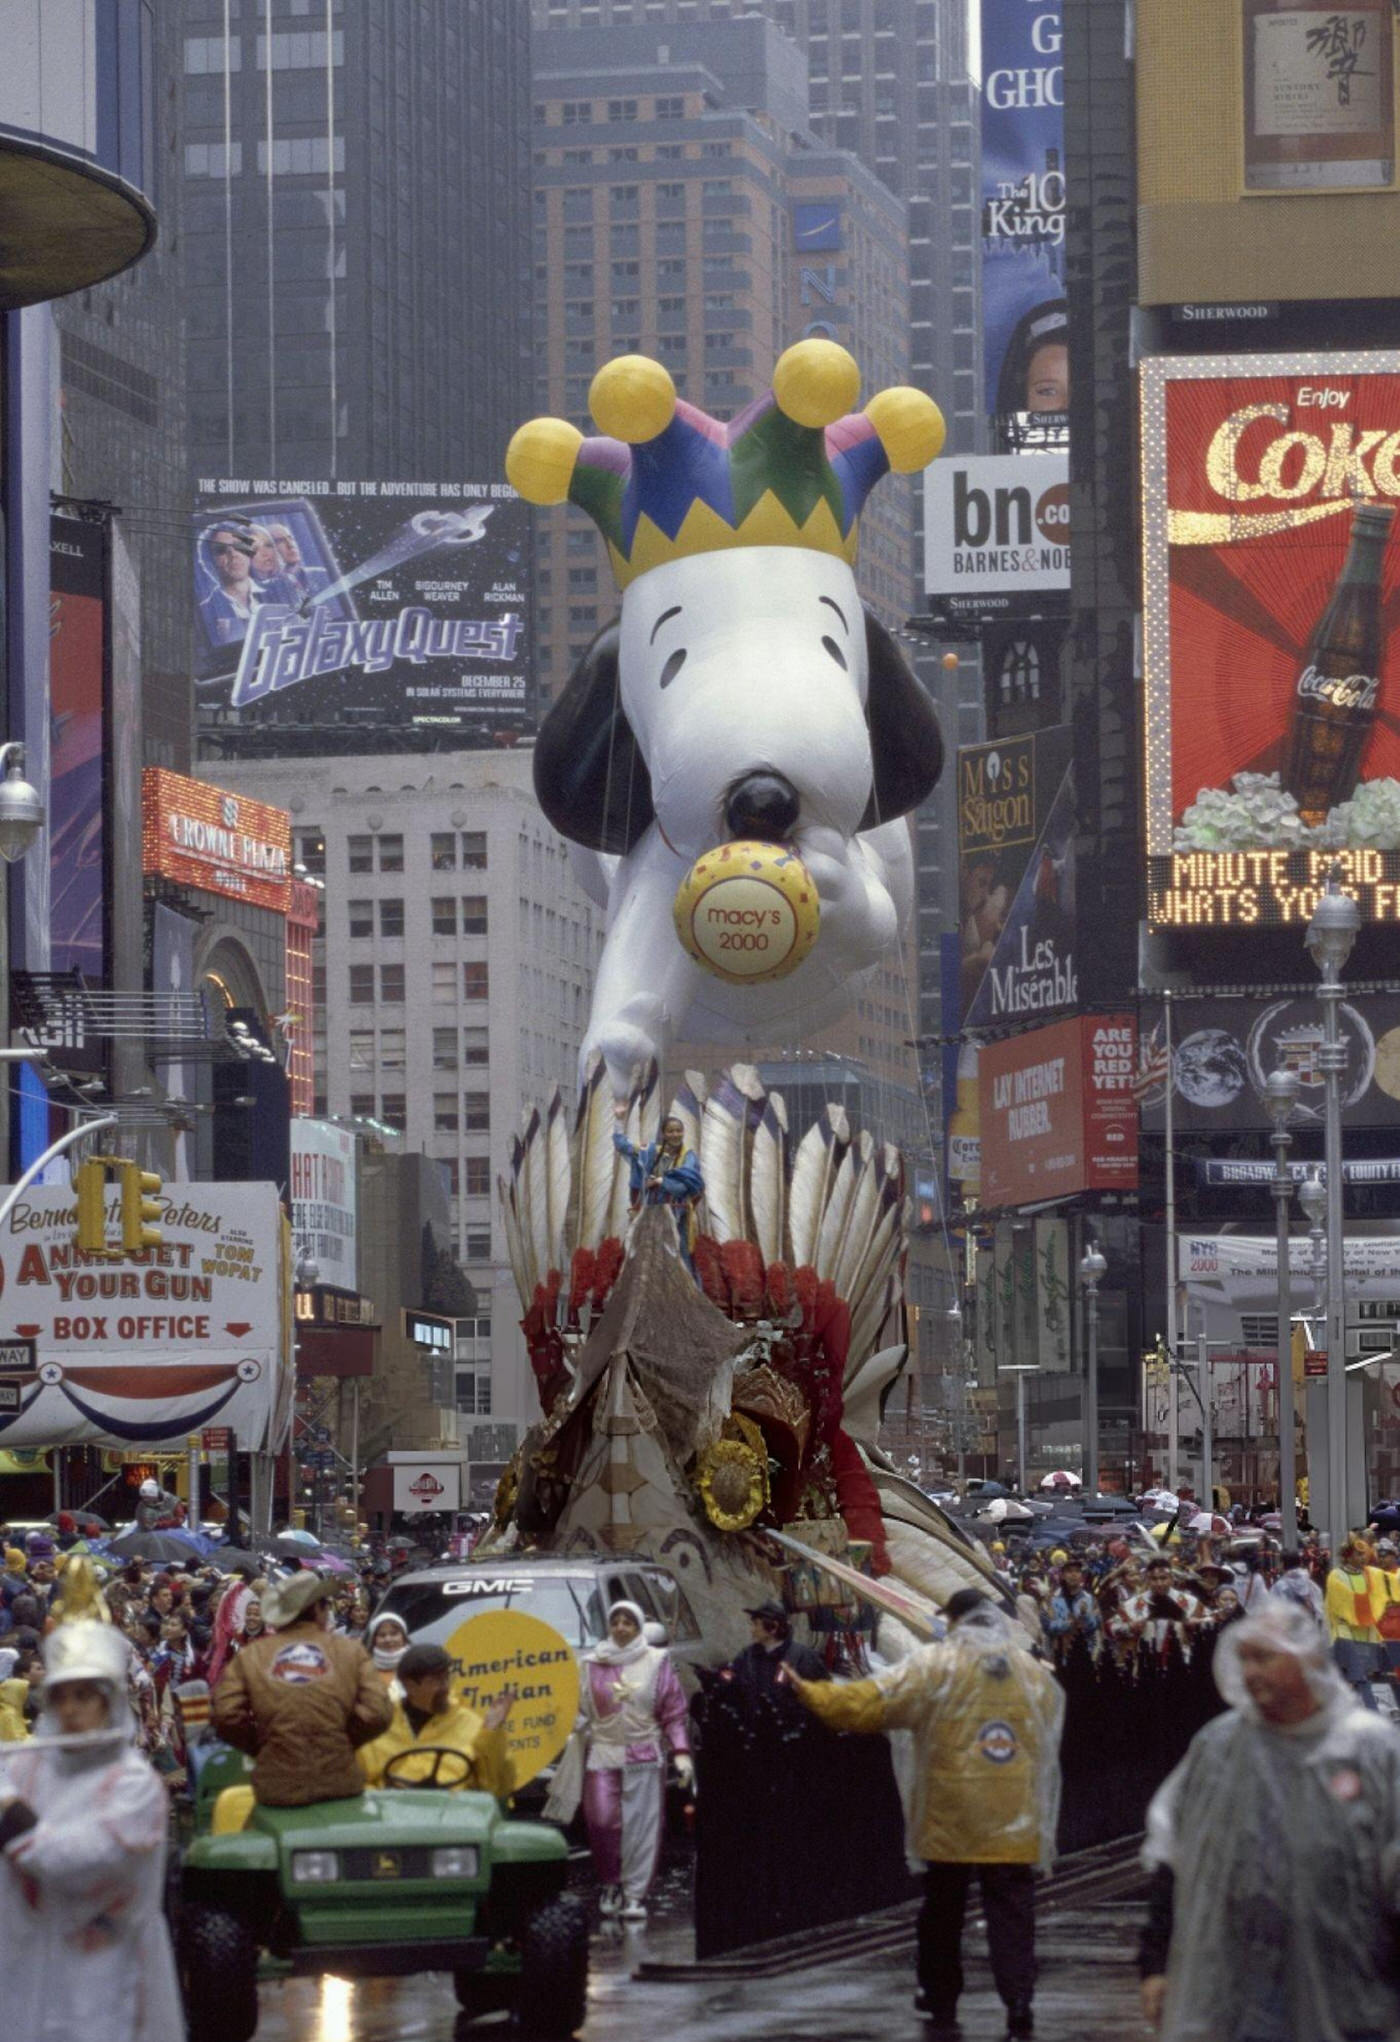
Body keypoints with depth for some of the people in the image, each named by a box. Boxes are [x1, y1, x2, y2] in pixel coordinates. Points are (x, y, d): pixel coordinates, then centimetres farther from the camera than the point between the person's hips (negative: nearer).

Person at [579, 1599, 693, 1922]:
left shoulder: (657, 1662, 5)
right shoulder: (593, 1664, 9)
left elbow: (674, 1712, 4)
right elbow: (580, 1709, 12)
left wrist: (681, 1753, -4)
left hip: (644, 1756, -1)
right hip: (602, 1753, 1)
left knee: (641, 1825, -4)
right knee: (601, 1821, -6)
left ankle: (635, 1895, 0)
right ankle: (611, 1883, 15)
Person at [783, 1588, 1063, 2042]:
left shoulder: (934, 1665, -7)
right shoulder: (1033, 1671, 5)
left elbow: (868, 1702, -10)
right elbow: (1049, 1739, 16)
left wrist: (809, 1693, 0)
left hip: (950, 1820, -1)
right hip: (1014, 1819, 2)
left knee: (943, 1913, 14)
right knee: (1012, 1914, 2)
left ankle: (942, 2005, 23)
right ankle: (1019, 2003, -10)